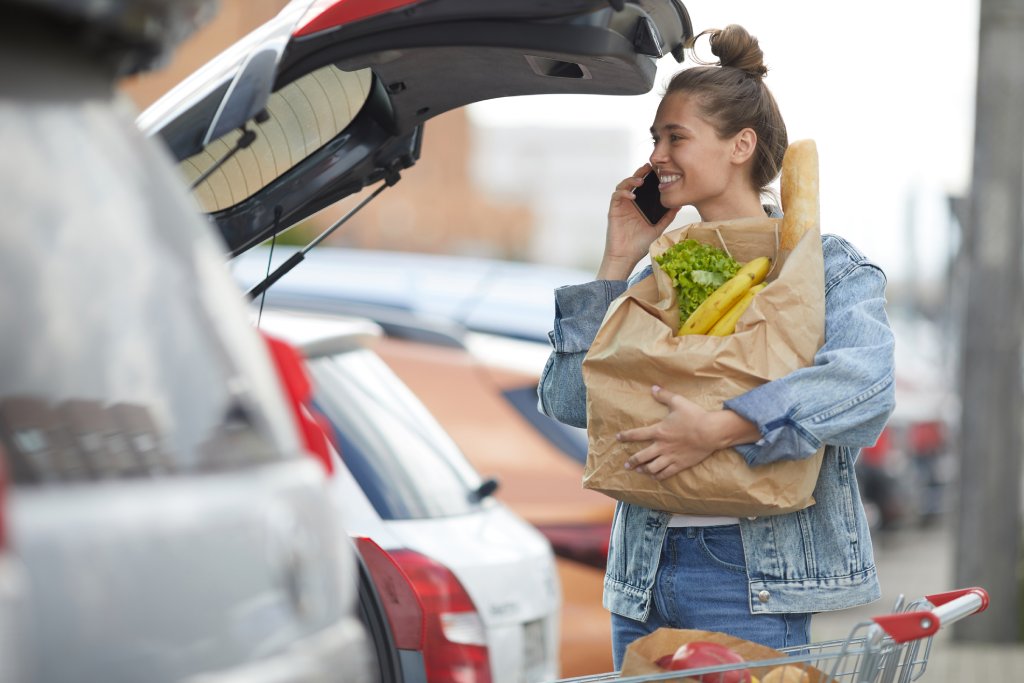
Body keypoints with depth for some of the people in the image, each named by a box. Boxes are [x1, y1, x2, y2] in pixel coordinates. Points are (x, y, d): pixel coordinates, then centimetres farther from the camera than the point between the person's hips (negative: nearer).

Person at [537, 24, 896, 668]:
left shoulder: (826, 267, -1)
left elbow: (868, 382, -20)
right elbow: (567, 400, 7)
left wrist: (720, 428, -28)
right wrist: (616, 264, 5)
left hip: (751, 574, -5)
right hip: (642, 575, 5)